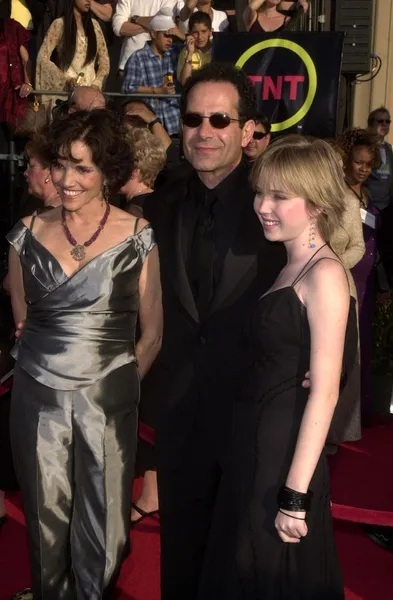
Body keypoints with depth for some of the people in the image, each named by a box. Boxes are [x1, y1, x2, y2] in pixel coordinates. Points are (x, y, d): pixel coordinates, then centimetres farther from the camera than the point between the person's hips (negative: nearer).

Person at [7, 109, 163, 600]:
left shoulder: (138, 237, -5)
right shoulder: (29, 232, 1)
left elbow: (151, 333, 1)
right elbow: (18, 320, 12)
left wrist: (122, 386, -1)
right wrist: (45, 365, 9)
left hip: (107, 400, -2)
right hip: (37, 398, 2)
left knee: (102, 529, 10)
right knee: (46, 523, 16)